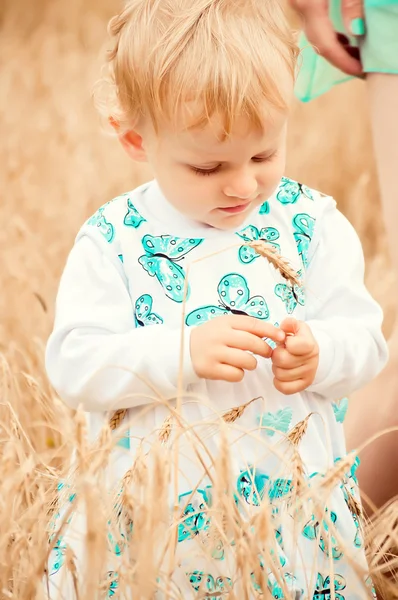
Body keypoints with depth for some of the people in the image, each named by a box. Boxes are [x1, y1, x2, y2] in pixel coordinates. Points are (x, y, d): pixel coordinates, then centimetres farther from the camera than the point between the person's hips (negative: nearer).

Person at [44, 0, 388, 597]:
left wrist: (318, 351, -23)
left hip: (294, 499, 1)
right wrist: (183, 352, -25)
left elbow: (364, 335, 0)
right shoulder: (113, 240, -4)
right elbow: (74, 364, -11)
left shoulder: (310, 223, 0)